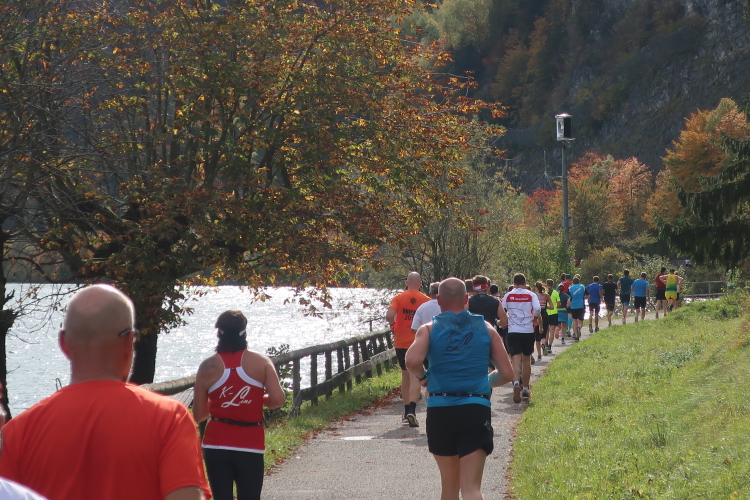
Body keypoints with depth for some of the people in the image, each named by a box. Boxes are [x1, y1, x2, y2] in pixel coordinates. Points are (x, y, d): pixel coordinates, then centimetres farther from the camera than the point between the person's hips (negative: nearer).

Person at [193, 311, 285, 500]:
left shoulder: (208, 367, -1)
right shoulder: (261, 362, -2)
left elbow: (198, 414, 1)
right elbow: (277, 399, -12)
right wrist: (259, 400, 10)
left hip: (216, 445, 0)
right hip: (250, 444, 0)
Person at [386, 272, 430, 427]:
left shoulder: (398, 298, -3)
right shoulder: (426, 300, -3)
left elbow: (389, 316, -17)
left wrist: (393, 325, 2)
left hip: (401, 343, 2)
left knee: (405, 375, 17)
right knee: (416, 377, -5)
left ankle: (407, 411, 23)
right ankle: (412, 411, -22)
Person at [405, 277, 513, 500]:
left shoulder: (429, 329, 4)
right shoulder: (486, 329, 10)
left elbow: (412, 361, -16)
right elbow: (506, 373, 8)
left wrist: (422, 378, 5)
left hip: (440, 411, 0)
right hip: (476, 410, 0)